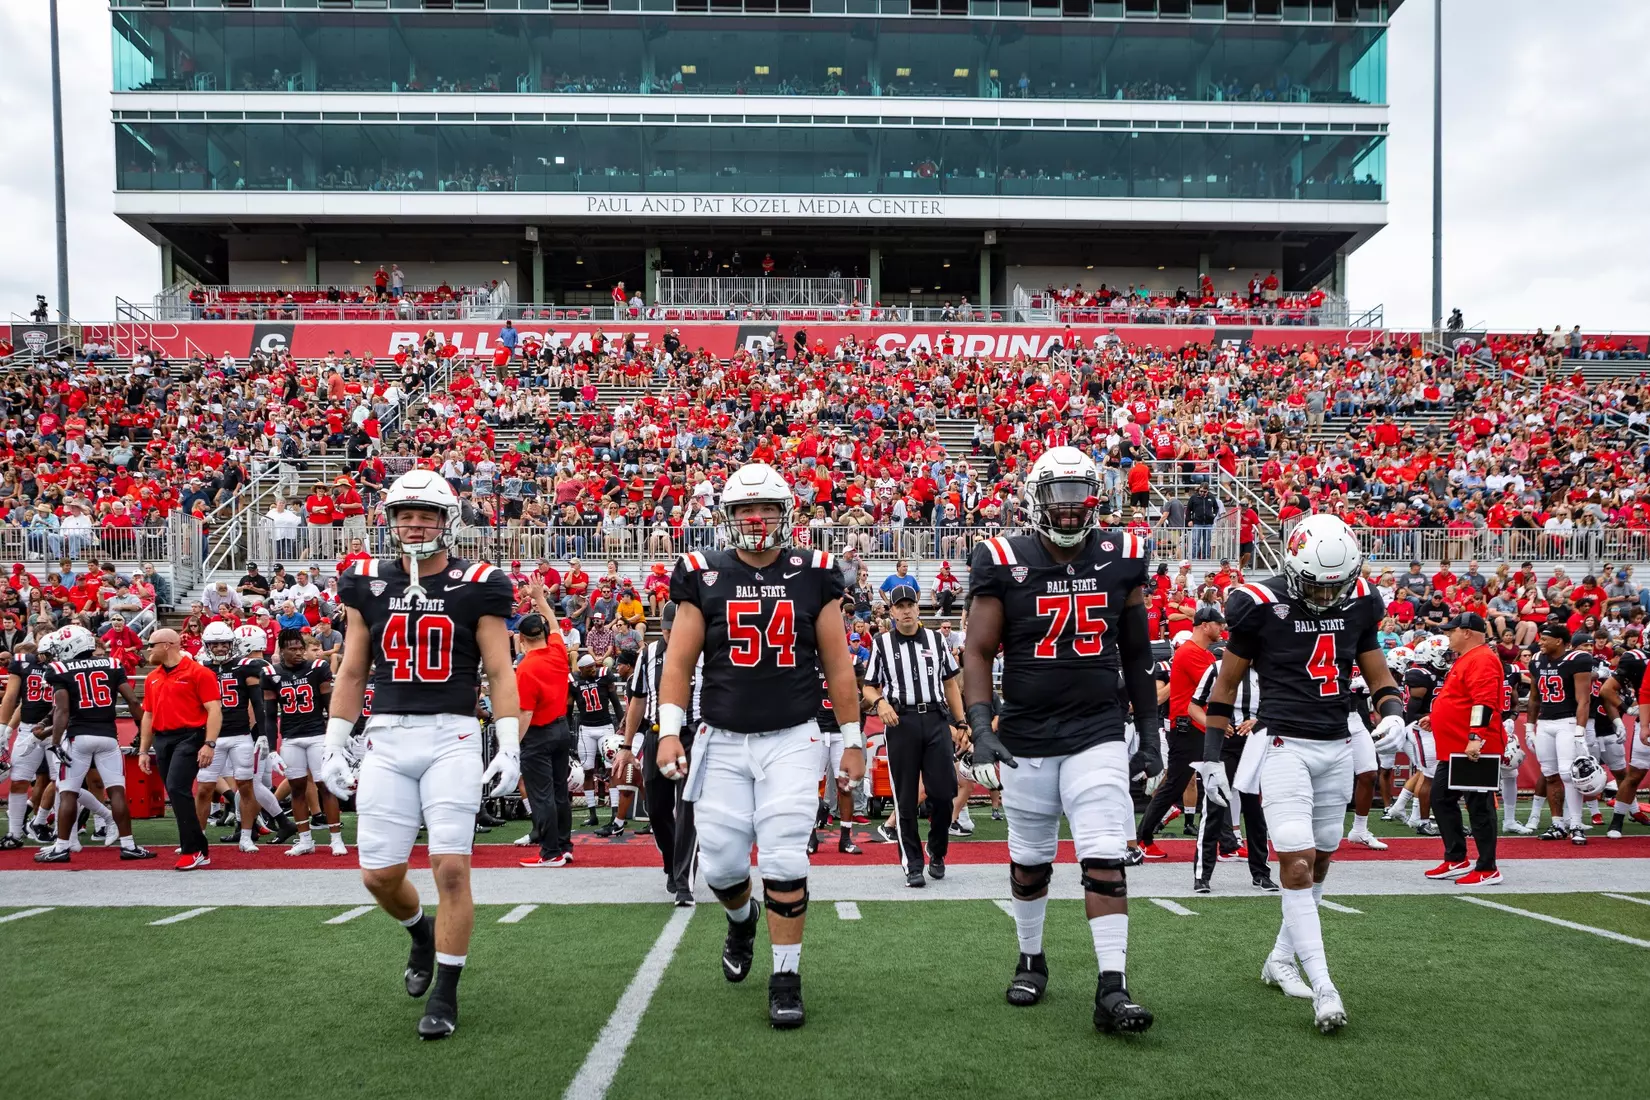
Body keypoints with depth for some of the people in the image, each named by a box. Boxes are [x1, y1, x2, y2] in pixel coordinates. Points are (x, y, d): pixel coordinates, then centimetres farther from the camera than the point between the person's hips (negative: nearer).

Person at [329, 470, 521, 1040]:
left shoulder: (477, 586, 0)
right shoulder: (367, 585, 8)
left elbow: (499, 673, 0)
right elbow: (352, 673, 13)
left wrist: (509, 748, -8)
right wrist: (334, 745, 9)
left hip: (452, 738, -3)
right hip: (387, 740, 3)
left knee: (451, 868, -8)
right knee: (380, 874, 4)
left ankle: (445, 992, 9)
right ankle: (422, 933, 37)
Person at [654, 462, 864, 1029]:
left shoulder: (814, 576, 1)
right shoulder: (703, 576, 2)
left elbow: (838, 666, 5)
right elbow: (679, 662, 3)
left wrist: (852, 740, 5)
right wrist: (669, 730, -7)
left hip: (791, 741, -1)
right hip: (722, 742, 1)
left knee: (784, 863, -5)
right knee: (721, 863, 5)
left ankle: (786, 977, 11)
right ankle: (741, 919, 39)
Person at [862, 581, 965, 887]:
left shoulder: (934, 639, 14)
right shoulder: (882, 644, 8)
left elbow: (951, 682, 17)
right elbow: (869, 687, 10)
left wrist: (960, 723, 10)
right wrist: (880, 702, -13)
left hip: (936, 721, 2)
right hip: (901, 723, -1)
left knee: (944, 793, -3)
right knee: (905, 799, 1)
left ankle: (937, 853, 20)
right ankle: (912, 864, 10)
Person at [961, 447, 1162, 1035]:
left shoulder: (1121, 560, 1)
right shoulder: (1004, 563, -7)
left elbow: (1137, 655, 10)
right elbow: (978, 653, -6)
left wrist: (1149, 734, 10)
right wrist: (980, 730, -17)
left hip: (1098, 737, 1)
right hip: (1026, 740, 0)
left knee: (1106, 861, -9)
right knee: (1029, 862, 14)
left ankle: (1112, 989, -3)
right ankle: (1030, 959, 36)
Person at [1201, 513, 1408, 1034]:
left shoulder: (1360, 603, 4)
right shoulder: (1263, 606, -9)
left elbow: (1379, 677, 14)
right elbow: (1226, 684, 0)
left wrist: (1392, 713, -9)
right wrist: (1211, 757, -1)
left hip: (1337, 747, 6)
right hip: (1285, 745, -5)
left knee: (1319, 862, 13)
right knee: (1297, 865, -12)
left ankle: (1280, 960, 29)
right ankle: (1323, 986, -9)